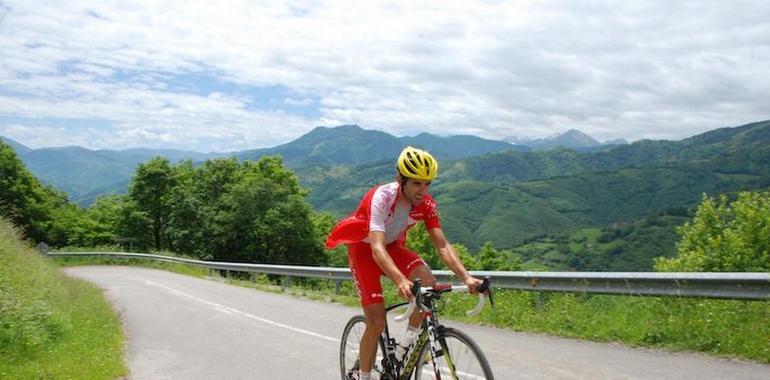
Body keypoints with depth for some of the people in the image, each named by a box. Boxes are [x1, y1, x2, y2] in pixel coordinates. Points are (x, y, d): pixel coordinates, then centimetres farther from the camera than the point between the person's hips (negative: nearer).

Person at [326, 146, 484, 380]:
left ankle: (409, 341, -2)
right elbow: (377, 249, -44)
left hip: (393, 246, 4)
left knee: (429, 284, -24)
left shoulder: (426, 204, -18)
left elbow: (443, 246, -19)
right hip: (364, 249, -4)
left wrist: (466, 278, -35)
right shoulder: (381, 198, -33)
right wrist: (401, 281, -60)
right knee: (377, 323, -11)